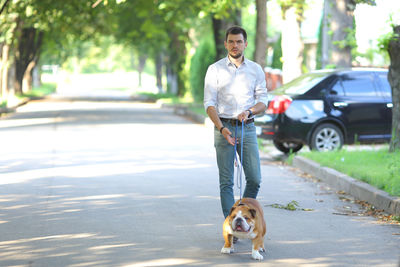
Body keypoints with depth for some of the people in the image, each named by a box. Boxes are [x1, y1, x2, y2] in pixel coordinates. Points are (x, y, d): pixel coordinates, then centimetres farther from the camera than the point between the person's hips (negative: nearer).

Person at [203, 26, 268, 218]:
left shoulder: (256, 69, 9)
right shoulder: (215, 69, 1)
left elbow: (263, 101, 7)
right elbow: (209, 103, -4)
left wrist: (249, 111, -15)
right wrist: (222, 128, -18)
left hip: (248, 128, 2)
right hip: (224, 128, -2)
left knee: (254, 179, -1)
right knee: (226, 181, -2)